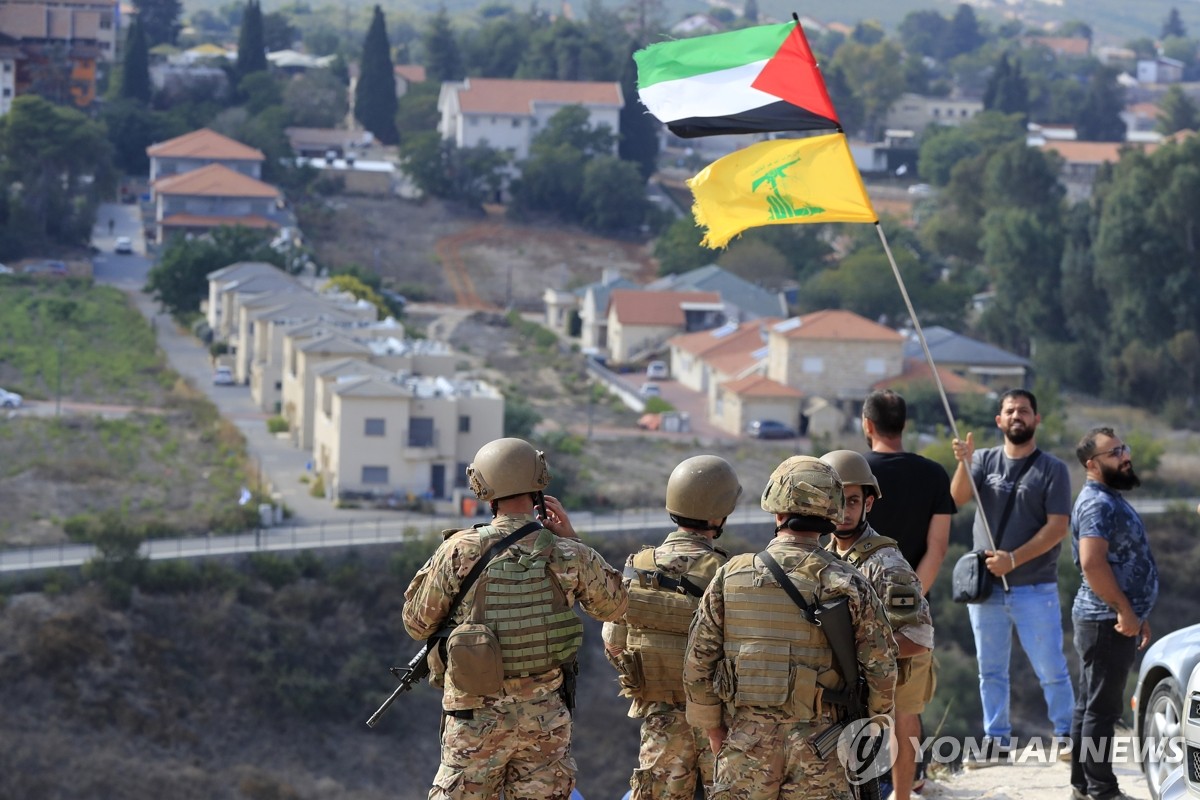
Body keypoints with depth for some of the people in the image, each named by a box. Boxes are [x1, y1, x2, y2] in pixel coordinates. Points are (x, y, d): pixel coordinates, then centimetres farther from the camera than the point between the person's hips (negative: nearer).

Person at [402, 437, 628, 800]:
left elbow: (418, 624, -2)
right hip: (546, 715, 1)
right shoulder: (567, 555, -9)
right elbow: (613, 604, 10)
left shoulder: (460, 552, -13)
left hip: (476, 717, -1)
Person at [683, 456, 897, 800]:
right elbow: (881, 668, -4)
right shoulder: (848, 584, -7)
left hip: (746, 740, 1)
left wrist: (713, 727, 13)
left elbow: (697, 661, 1)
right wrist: (871, 720, 14)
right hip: (817, 747, -1)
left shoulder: (731, 576, -3)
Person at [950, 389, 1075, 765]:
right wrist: (964, 462, -26)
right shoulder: (985, 460, 8)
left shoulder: (1052, 469, -2)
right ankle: (996, 740, 15)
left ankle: (1065, 734, 7)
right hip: (985, 587, 4)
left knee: (1051, 668, -4)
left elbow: (1057, 528, -9)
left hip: (1035, 589, -3)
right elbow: (957, 498, -7)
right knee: (991, 670, 9)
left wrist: (1014, 559, -18)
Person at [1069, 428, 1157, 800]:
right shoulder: (1097, 503, -16)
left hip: (1114, 620, 10)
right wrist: (1125, 611, -22)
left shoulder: (1111, 499, 17)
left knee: (1091, 706, 13)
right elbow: (1093, 563, -27)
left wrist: (1137, 614, 23)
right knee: (1102, 708, -7)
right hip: (1107, 622, -10)